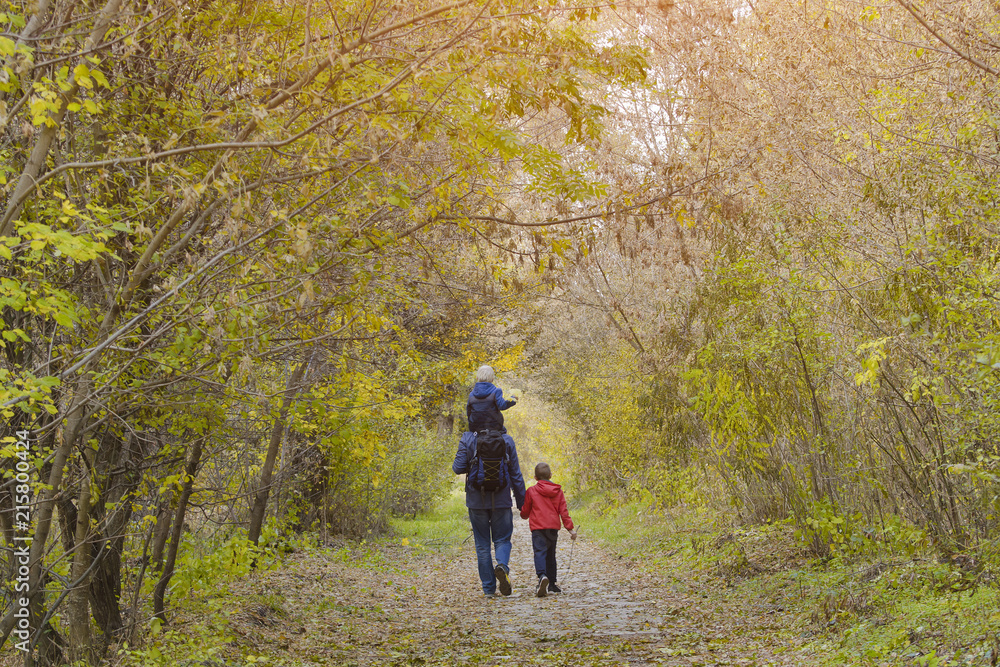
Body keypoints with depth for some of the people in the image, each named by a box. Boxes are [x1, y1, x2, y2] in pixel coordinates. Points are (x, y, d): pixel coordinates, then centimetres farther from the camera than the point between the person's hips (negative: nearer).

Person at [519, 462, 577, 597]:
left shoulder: (531, 491, 0)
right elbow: (563, 511, 6)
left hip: (538, 527, -4)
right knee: (550, 554, 15)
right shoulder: (558, 491, 9)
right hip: (554, 527, 4)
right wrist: (570, 528, 9)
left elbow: (525, 512, 7)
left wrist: (524, 515, 31)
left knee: (540, 552, -12)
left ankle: (542, 576, -38)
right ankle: (552, 584, 17)